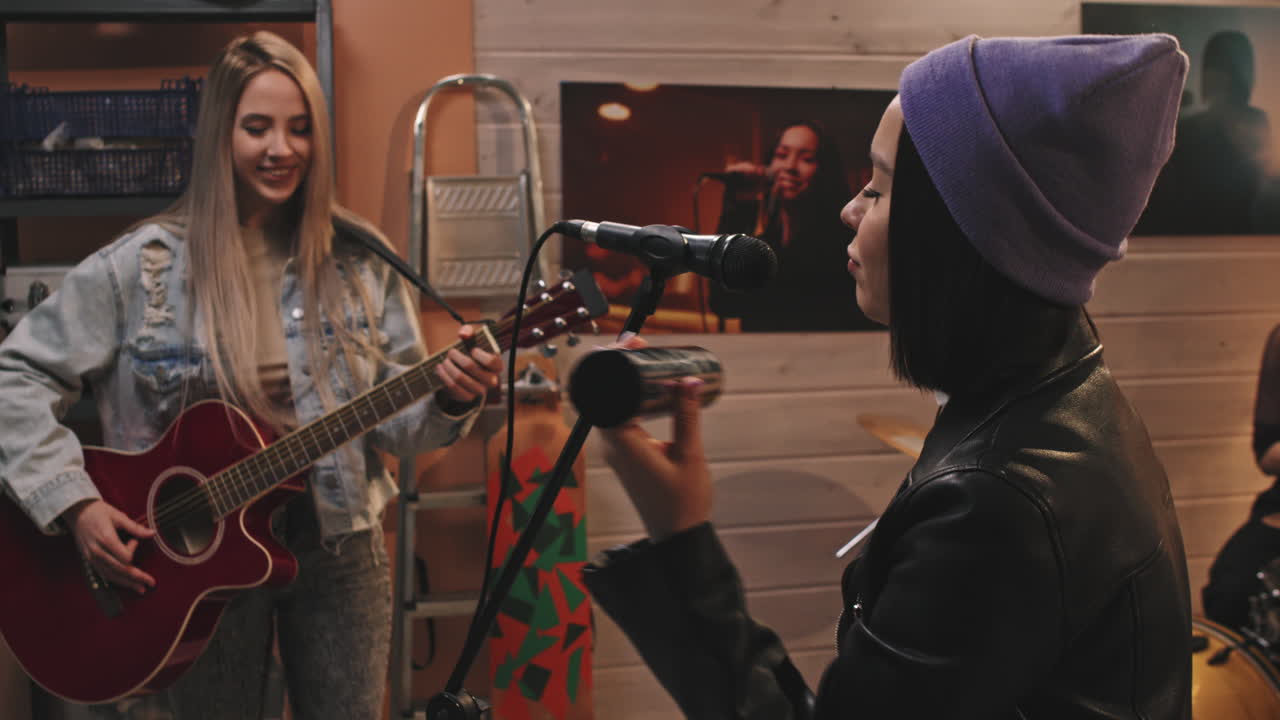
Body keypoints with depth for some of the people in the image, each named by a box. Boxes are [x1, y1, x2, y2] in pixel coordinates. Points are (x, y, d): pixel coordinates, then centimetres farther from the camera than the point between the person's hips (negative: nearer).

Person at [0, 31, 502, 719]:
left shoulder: (359, 260, -3)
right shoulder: (141, 266, -9)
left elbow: (391, 418, 0)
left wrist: (447, 402, -21)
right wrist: (74, 502, -14)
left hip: (336, 544, 2)